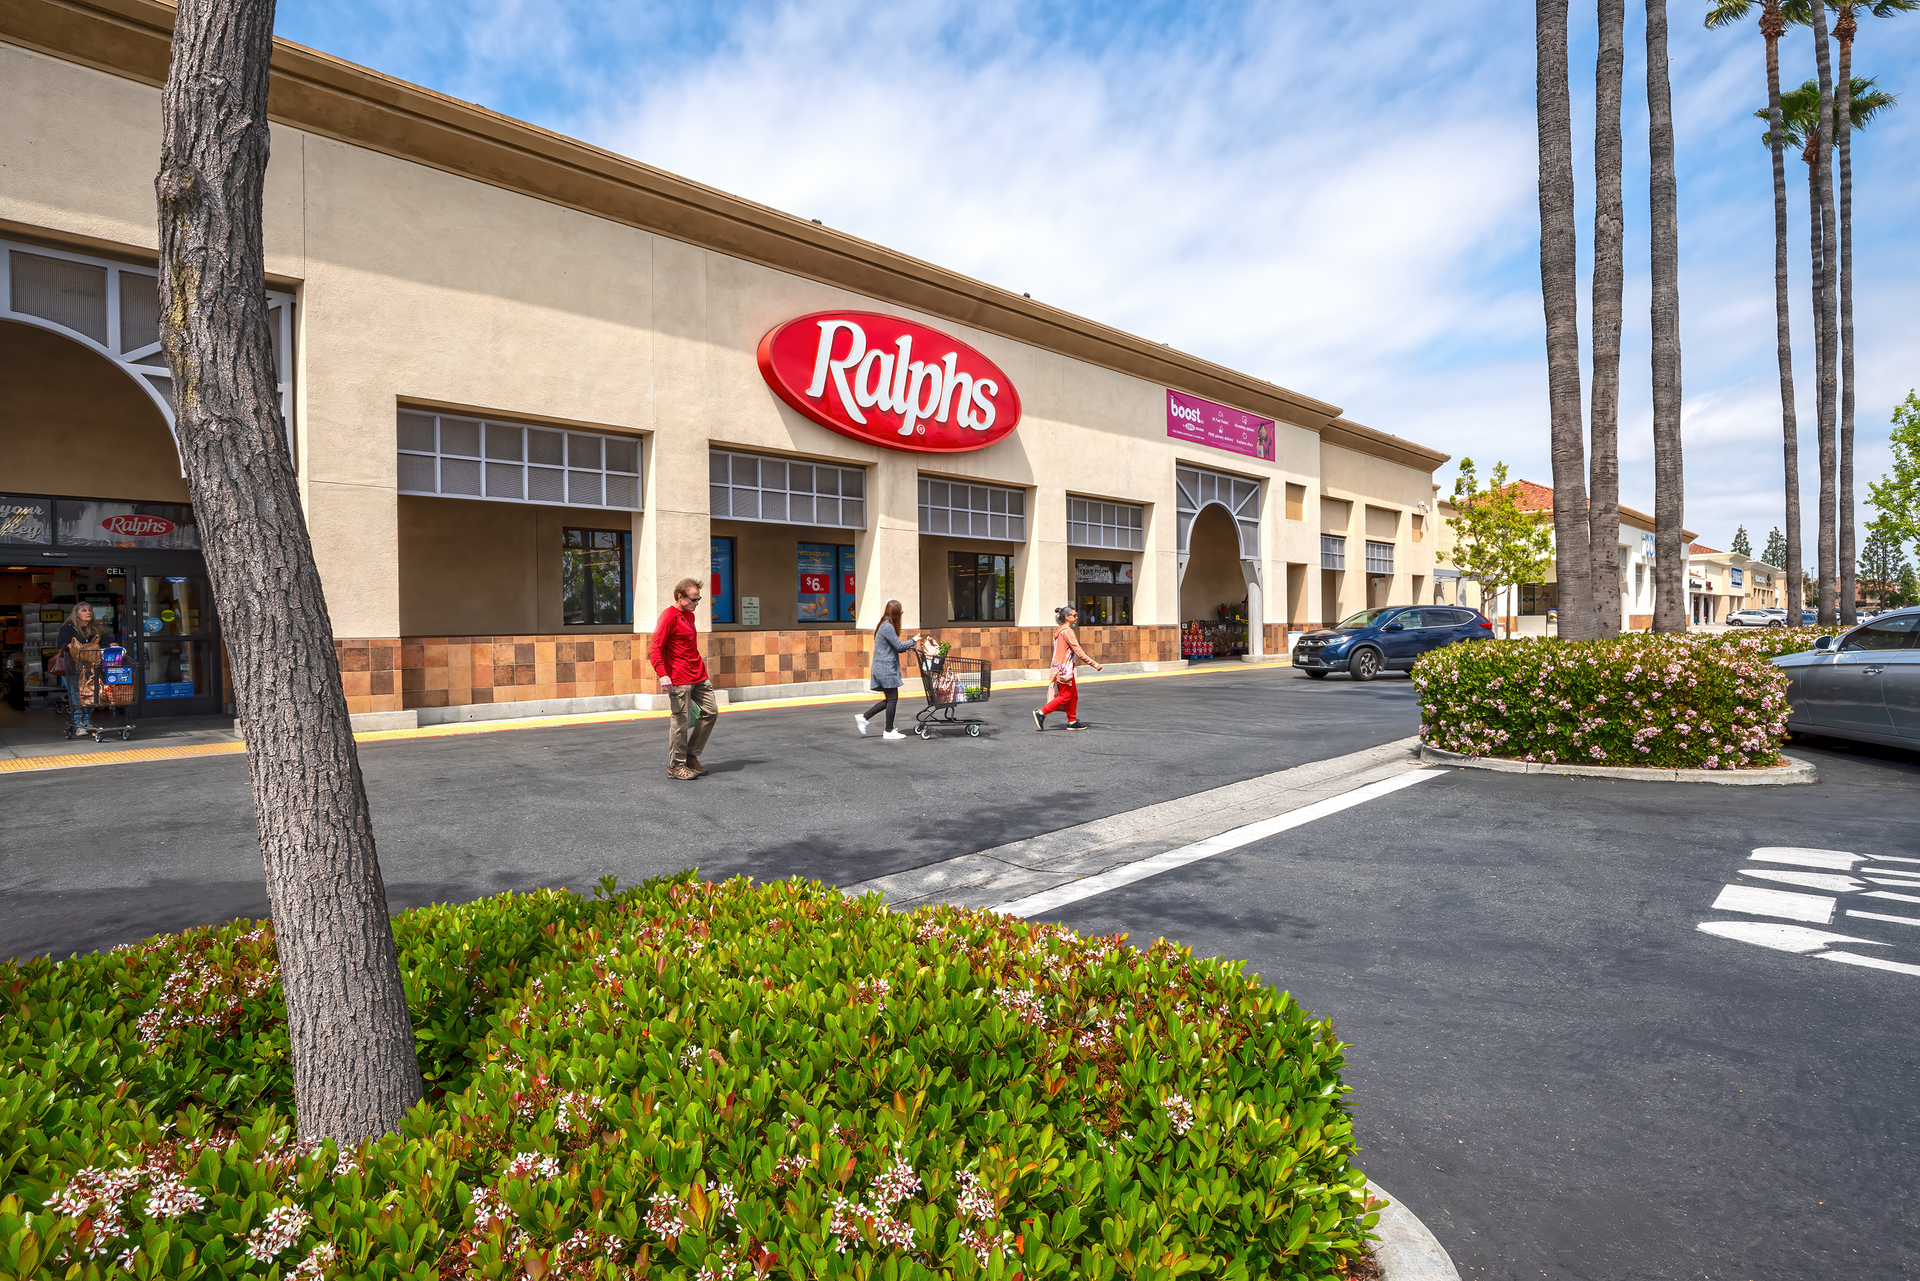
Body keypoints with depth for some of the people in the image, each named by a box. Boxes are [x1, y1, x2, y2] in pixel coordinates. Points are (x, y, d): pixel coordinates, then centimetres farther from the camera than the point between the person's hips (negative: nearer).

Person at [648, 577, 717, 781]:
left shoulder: (689, 615, 17)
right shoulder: (669, 616, -10)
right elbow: (655, 648, -16)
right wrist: (662, 674, -26)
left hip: (699, 676, 9)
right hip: (679, 680, -9)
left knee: (711, 711, 8)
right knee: (681, 721, -4)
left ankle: (691, 756, 20)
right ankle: (676, 766, 7)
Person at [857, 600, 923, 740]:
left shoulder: (884, 626, 16)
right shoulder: (888, 627, -16)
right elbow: (899, 645, -15)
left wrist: (905, 648, 6)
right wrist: (913, 641, -2)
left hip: (882, 668, 10)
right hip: (886, 668, -10)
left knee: (889, 699, 13)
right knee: (892, 699, -2)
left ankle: (863, 718, 13)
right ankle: (889, 731, 5)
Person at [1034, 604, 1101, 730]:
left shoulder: (1058, 630, 14)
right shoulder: (1067, 631, -15)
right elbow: (1078, 652, -17)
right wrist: (1094, 664, -15)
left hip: (1060, 668, 10)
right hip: (1064, 669, -10)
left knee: (1073, 695, 11)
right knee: (1066, 696, -4)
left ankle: (1072, 721, 14)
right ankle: (1041, 712, -3)